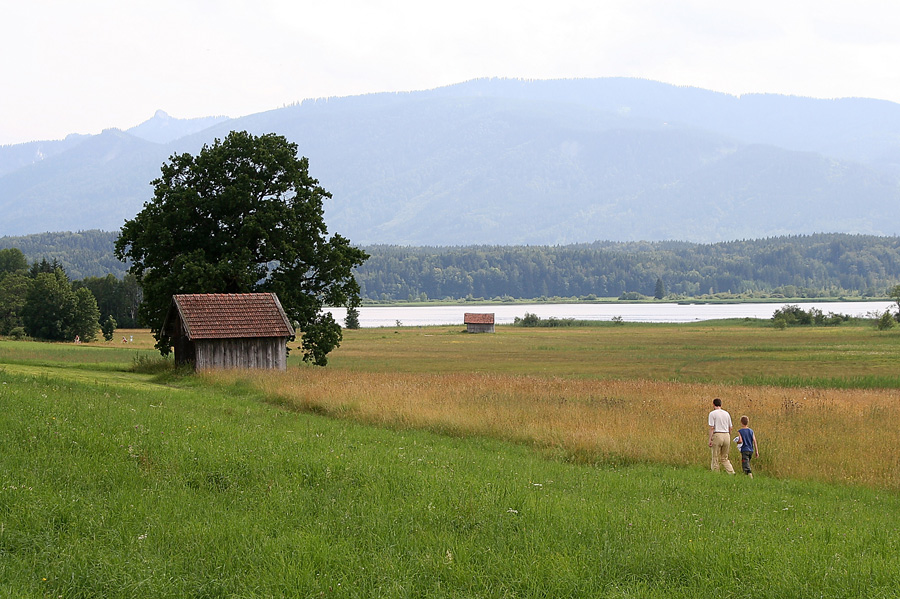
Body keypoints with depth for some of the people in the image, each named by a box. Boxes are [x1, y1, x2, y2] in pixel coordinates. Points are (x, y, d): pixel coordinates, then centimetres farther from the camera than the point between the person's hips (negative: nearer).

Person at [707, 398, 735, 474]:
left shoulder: (712, 414, -3)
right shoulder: (727, 414, 13)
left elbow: (712, 428, -10)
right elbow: (730, 428, 14)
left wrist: (710, 439, -9)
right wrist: (729, 440, 22)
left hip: (717, 436, -5)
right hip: (726, 435, 5)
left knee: (716, 459, 2)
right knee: (724, 458, 12)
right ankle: (732, 473, -2)